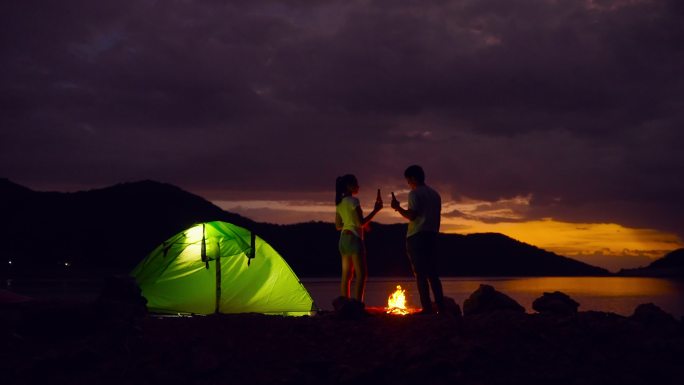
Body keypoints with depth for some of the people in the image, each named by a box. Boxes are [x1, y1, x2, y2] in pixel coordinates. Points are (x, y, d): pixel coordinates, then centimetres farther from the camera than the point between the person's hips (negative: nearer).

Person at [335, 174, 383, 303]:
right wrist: (375, 210, -9)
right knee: (361, 274, -10)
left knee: (346, 276, 8)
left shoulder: (339, 203, 14)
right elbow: (361, 223, -16)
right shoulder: (353, 201, -11)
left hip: (343, 238, 9)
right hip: (354, 238, -9)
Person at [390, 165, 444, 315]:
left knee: (420, 274, -6)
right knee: (432, 273, 10)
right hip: (431, 235, 7)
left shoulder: (414, 194, -6)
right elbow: (437, 218, 18)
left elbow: (412, 216, -16)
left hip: (416, 236, -7)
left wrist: (397, 207, -4)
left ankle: (427, 307, -11)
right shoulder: (435, 194, 17)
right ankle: (440, 306, 5)